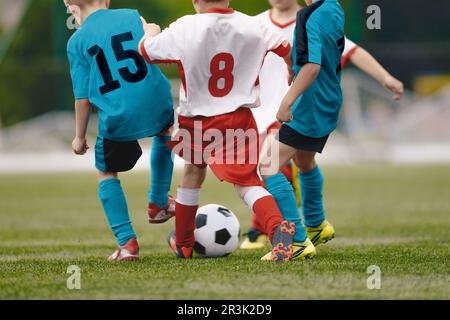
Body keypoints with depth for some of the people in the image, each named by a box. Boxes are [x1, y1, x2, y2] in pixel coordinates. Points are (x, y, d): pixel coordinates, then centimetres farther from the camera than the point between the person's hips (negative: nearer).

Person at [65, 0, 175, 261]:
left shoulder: (77, 41, 1)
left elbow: (83, 98, 1)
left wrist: (80, 136, 14)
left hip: (117, 117, -3)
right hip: (157, 105, 3)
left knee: (107, 174, 19)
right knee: (165, 135, 38)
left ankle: (127, 242, 7)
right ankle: (159, 204, 39)